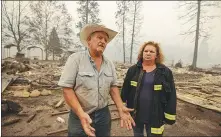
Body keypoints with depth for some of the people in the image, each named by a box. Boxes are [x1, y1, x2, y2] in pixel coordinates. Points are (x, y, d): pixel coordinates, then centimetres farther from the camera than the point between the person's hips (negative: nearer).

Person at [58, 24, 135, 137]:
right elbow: (67, 88, -16)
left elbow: (113, 87, 6)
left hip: (104, 114, 5)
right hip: (80, 116, -4)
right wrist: (81, 114, -24)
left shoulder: (109, 64, 1)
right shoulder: (75, 59, -13)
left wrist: (121, 108, -5)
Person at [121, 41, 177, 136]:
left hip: (155, 115, -1)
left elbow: (171, 94, -4)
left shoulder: (165, 72, -6)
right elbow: (125, 90, 0)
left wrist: (170, 115, -5)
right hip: (136, 113, 2)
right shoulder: (133, 70, -3)